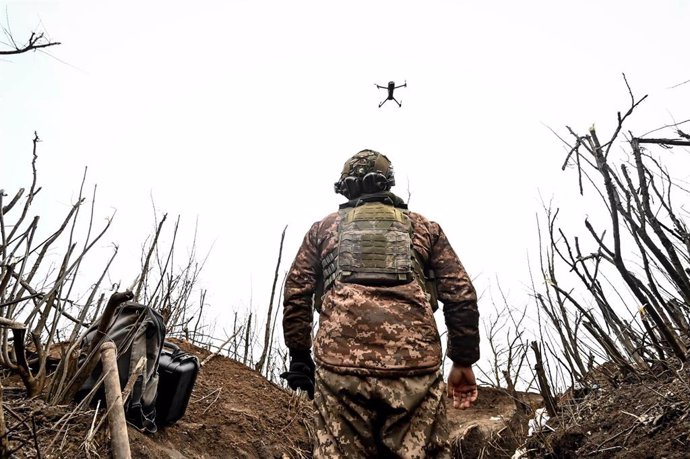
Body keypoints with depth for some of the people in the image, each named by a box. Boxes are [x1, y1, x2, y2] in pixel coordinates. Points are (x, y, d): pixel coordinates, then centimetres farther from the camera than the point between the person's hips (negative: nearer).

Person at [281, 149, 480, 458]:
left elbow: (296, 295, 12)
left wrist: (299, 356, 18)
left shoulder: (324, 228, 20)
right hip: (414, 361, 0)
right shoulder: (423, 227, 19)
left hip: (340, 360, 0)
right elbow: (461, 295, 11)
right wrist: (464, 361, 16)